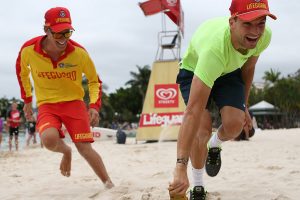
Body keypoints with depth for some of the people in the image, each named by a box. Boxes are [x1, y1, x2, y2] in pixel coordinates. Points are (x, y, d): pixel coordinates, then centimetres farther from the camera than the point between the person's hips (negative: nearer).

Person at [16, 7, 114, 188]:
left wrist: (94, 106, -14)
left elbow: (94, 80, 0)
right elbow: (22, 71, 10)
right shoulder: (29, 49, -14)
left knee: (85, 148, -10)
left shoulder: (79, 52, -15)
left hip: (74, 102, 0)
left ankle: (109, 185, 7)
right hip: (47, 105, 0)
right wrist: (27, 100, 14)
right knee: (49, 139, -28)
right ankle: (66, 151, 7)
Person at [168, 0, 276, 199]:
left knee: (234, 123, -19)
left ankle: (215, 146, 18)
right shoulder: (214, 48, -46)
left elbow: (248, 68, -1)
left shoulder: (264, 36, -28)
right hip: (194, 71, -4)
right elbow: (193, 112, -50)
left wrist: (243, 106, 7)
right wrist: (181, 167, -55)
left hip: (229, 71, 4)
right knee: (203, 128, -24)